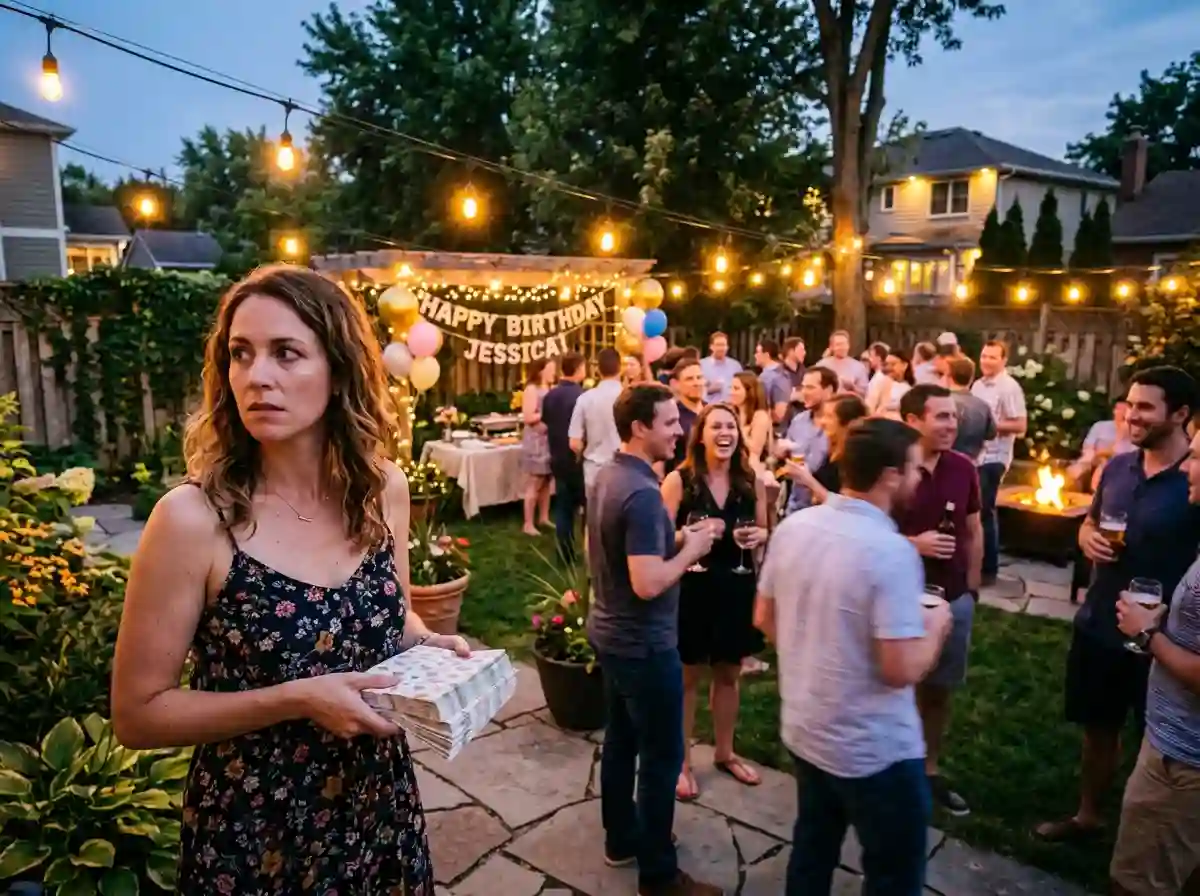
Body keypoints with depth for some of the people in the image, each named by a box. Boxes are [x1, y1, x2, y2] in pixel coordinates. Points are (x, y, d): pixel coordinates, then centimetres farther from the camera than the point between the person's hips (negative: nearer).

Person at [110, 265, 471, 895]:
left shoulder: (385, 489, -7)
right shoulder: (192, 518, -20)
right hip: (252, 834, -4)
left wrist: (427, 644, -10)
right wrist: (296, 699, -23)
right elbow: (137, 714, -13)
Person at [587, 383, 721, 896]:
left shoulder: (608, 476, 3)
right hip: (644, 644, -10)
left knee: (621, 740, 22)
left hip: (610, 633, 10)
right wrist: (691, 549, -16)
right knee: (661, 758, 5)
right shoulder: (641, 492, -27)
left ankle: (621, 839, 38)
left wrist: (676, 540, 6)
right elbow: (647, 583, -31)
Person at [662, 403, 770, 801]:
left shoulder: (751, 481, -1)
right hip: (691, 588, -4)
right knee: (687, 676, 10)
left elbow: (764, 530, 11)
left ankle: (725, 752, 40)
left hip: (736, 588, 4)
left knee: (728, 675, 19)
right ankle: (681, 761, 28)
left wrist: (758, 536, -10)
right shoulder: (679, 480, -12)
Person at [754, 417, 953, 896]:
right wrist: (935, 625, -6)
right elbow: (901, 671, -24)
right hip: (874, 749, -6)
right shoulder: (891, 551, -26)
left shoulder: (792, 526, -4)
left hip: (803, 730, 7)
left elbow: (764, 618, 6)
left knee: (812, 851, 24)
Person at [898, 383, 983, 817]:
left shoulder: (963, 468, 0)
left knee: (938, 689, 18)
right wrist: (914, 543, -22)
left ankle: (930, 770, 35)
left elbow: (973, 531, 10)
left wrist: (972, 587, 9)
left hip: (953, 599, 5)